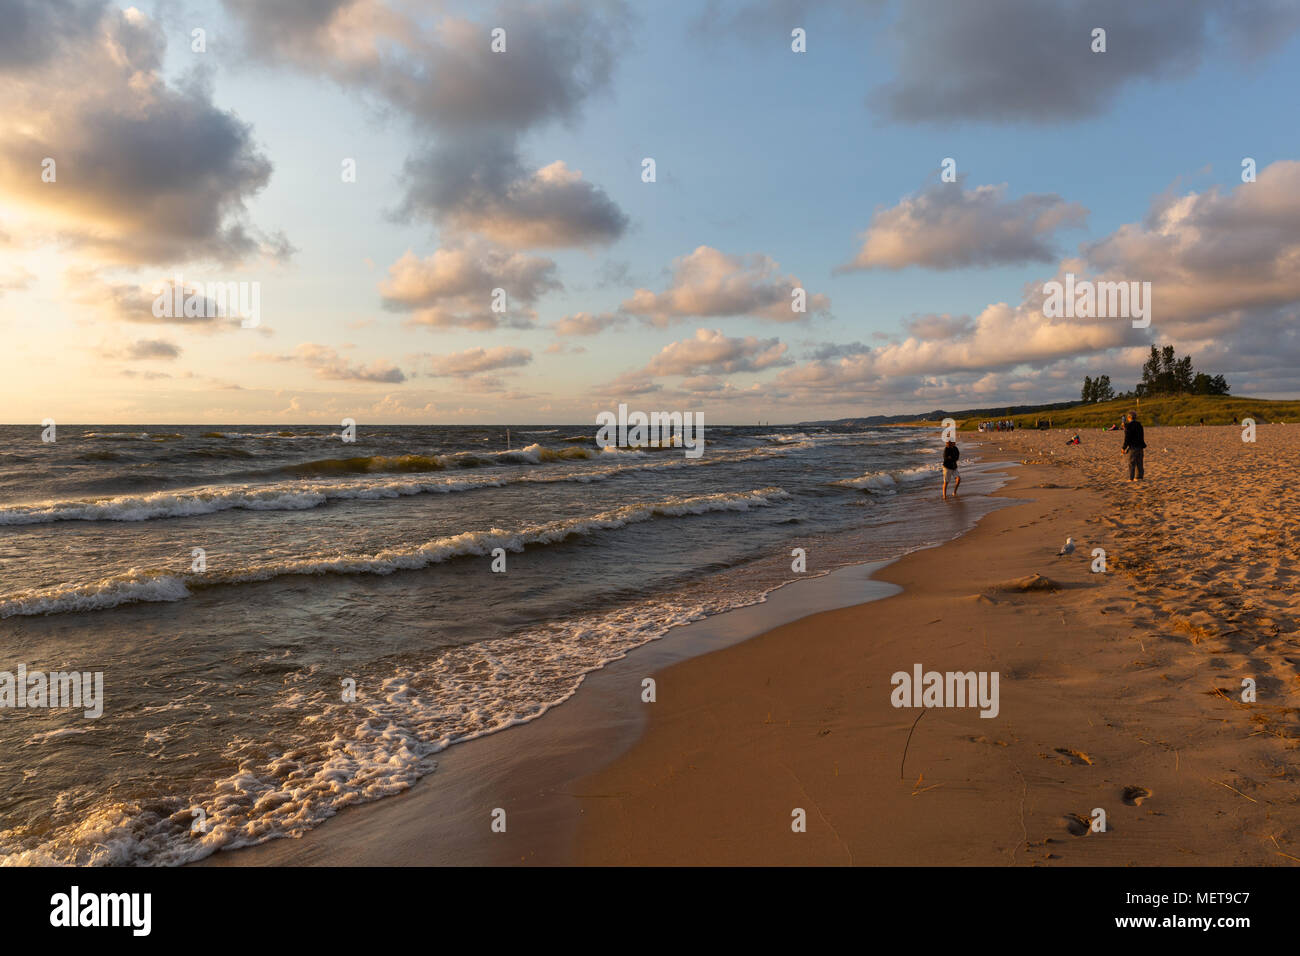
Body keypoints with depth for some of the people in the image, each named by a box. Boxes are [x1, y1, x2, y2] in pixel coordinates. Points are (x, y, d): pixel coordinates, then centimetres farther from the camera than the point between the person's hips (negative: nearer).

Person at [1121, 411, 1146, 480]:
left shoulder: (1128, 426, -13)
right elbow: (1141, 436, 14)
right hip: (1139, 446, 7)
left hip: (1132, 447, -7)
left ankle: (1131, 478, -6)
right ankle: (1139, 477, 16)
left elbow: (1127, 438, -15)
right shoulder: (1139, 424, 9)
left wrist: (1124, 448, -10)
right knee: (1139, 462, 12)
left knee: (1131, 463, -4)